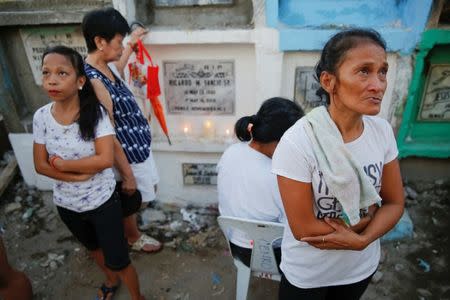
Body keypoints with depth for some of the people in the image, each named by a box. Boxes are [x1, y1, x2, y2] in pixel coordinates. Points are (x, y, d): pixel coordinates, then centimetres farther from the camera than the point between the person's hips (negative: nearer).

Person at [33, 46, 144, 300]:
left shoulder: (95, 112, -20)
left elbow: (106, 159, -26)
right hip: (67, 204, 5)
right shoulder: (41, 116, -9)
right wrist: (79, 175, -20)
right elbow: (40, 165, -6)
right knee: (95, 248, 29)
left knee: (118, 259, 7)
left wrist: (61, 164, -17)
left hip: (102, 202, -4)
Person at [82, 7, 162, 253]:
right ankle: (133, 238, 44)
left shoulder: (103, 68, -1)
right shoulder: (93, 81, -31)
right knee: (129, 203, 18)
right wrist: (127, 175, -20)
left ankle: (132, 232, 55)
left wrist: (131, 43, 37)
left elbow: (119, 67, 28)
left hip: (137, 147, 10)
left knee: (134, 201, 30)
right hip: (128, 156, -10)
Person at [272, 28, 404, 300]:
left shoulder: (383, 131, -14)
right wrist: (367, 217, -13)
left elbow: (395, 202, -5)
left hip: (363, 265, 4)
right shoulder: (297, 142, -30)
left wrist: (361, 240, -21)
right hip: (307, 273, -4)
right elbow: (303, 228, -24)